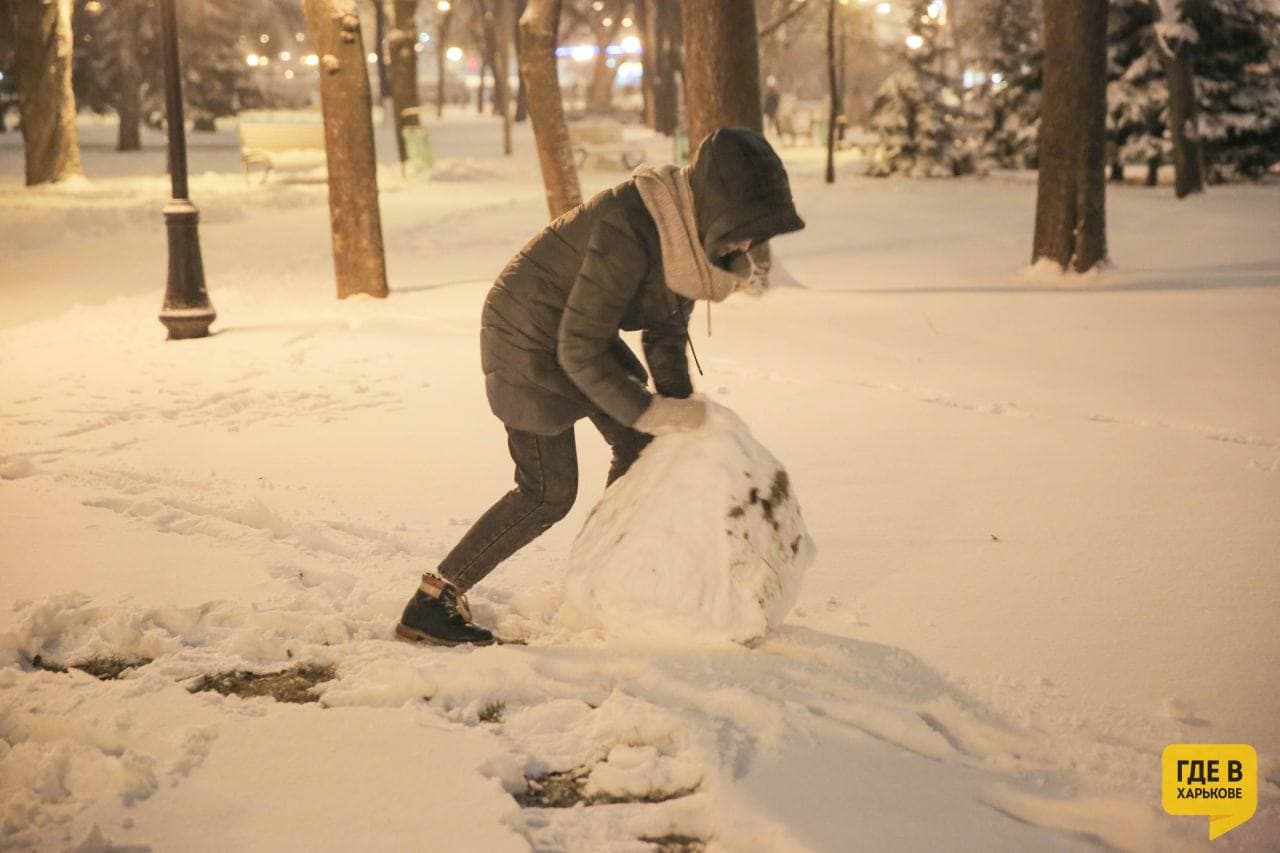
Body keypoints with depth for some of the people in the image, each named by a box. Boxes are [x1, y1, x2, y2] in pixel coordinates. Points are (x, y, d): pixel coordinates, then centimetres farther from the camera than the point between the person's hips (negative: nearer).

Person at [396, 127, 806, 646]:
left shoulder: (693, 231, -8)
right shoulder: (629, 233, -35)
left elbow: (666, 330, 4)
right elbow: (579, 350, -30)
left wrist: (681, 408, -8)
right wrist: (652, 412, -26)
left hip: (579, 331, 9)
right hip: (530, 336, -9)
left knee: (639, 449, 10)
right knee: (549, 492, -8)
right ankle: (430, 605, -2)